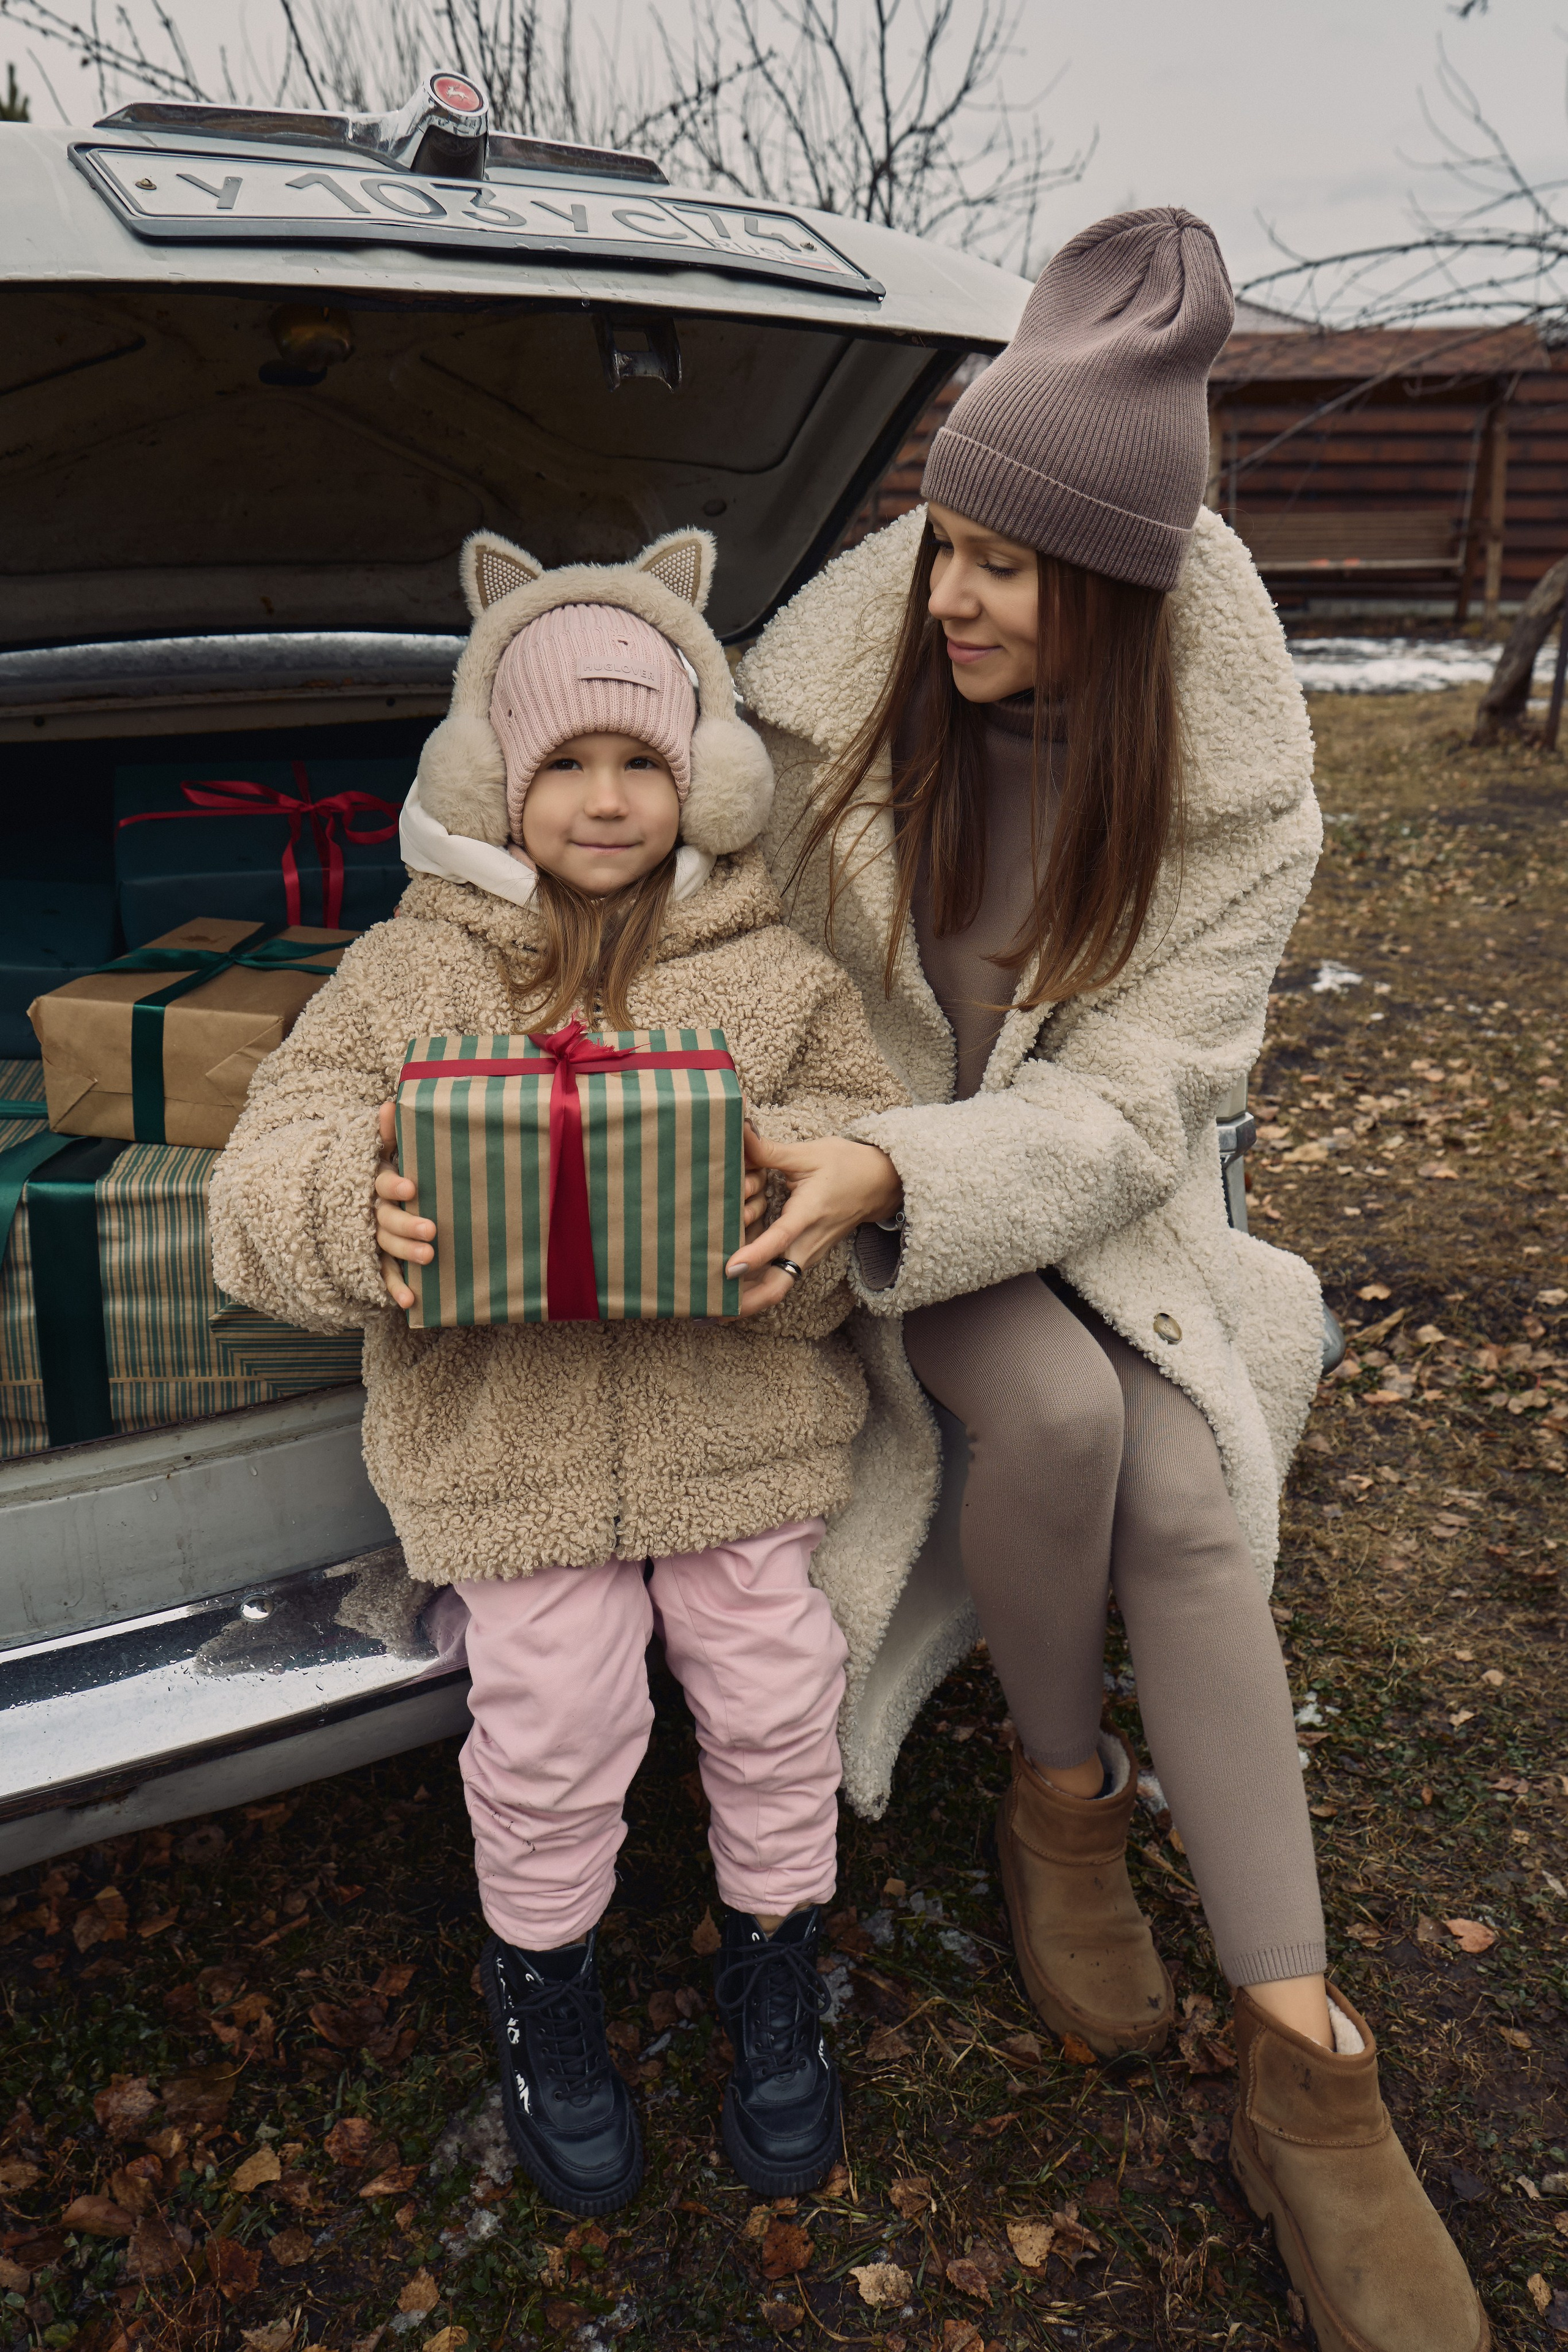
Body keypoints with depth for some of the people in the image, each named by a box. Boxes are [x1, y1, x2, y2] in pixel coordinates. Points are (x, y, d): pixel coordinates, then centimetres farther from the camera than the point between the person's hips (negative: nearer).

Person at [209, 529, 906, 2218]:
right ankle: (539, 1972, 36)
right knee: (553, 1725, 5)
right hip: (506, 1432, -1)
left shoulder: (773, 969, 0)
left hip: (737, 1418, 1)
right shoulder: (412, 970, -1)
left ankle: (772, 1953, 39)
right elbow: (268, 1174, -4)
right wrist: (360, 1209, -27)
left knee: (772, 1696, 10)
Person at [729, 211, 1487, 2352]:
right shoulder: (839, 688, -14)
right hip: (870, 1175, 0)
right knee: (1055, 1412, -30)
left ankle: (1305, 2067, -7)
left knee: (1188, 1500, -21)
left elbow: (1128, 1107, -20)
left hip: (1097, 1192, 1)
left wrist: (897, 1179, -37)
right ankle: (1062, 1802, 1)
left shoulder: (1230, 788, -15)